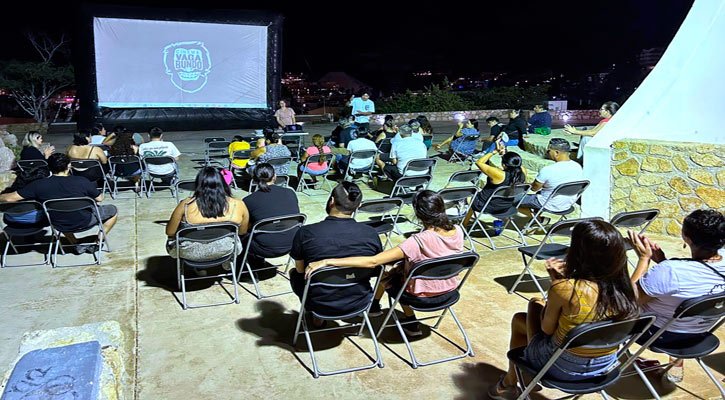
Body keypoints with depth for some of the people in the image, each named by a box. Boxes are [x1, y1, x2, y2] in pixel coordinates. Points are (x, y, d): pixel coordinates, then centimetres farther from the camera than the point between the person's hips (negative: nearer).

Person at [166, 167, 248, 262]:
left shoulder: (186, 205, -19)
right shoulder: (238, 205, -16)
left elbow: (169, 232, -6)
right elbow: (243, 231, 1)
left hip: (190, 253, -1)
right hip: (226, 251, 1)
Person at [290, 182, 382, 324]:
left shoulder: (305, 233, -19)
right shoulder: (371, 233, -15)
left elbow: (300, 270, -3)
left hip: (319, 304, -2)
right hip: (359, 303, 2)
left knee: (294, 273, 27)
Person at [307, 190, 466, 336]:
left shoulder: (418, 241, -34)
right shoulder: (458, 230, -15)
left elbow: (372, 261, -38)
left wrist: (327, 261, -38)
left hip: (423, 295, -5)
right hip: (450, 288, 5)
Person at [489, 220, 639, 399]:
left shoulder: (564, 288, -29)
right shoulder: (627, 287, -11)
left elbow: (547, 328, -12)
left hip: (564, 367, -5)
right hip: (605, 365, 6)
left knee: (519, 319, 21)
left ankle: (509, 382, 38)